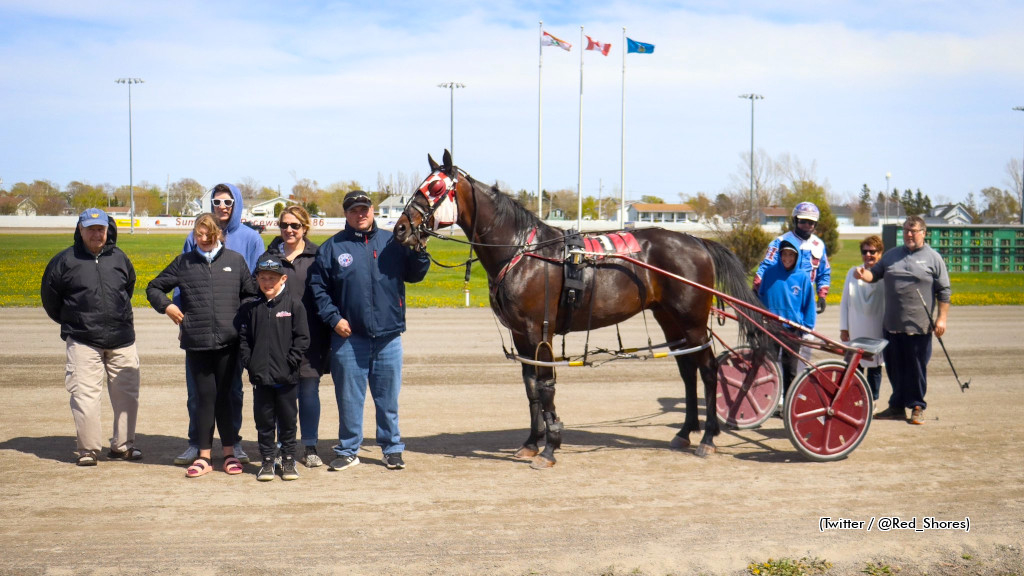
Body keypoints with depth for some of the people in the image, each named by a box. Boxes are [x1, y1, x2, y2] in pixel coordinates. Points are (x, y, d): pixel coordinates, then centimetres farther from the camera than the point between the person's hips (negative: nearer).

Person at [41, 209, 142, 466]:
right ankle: (88, 449, 2)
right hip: (83, 341, -3)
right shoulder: (64, 260, -1)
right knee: (85, 394, -7)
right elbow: (49, 296, 10)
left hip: (122, 339, 3)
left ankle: (122, 445, 19)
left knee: (127, 392, 6)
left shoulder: (119, 258, 7)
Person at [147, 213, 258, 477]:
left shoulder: (235, 260, 8)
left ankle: (230, 453, 16)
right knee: (205, 397, 3)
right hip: (196, 342, 0)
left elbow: (251, 294, 15)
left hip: (228, 341, 0)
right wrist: (166, 306, 1)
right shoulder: (183, 262, 8)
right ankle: (203, 456, 12)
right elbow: (154, 288, 18)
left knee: (224, 397, 6)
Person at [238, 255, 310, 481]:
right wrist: (249, 363, -3)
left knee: (288, 421, 7)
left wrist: (290, 362, -11)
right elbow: (243, 339, 8)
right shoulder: (250, 308, 7)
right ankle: (267, 461, 18)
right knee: (264, 421, 8)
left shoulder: (294, 305, -2)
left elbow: (302, 338, -4)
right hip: (260, 377, 2)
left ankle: (288, 460, 19)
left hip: (286, 377, -2)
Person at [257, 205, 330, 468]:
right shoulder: (268, 257, 8)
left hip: (311, 336, -1)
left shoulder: (318, 256, 4)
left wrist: (327, 328, -3)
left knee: (309, 389, 3)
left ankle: (310, 447, 15)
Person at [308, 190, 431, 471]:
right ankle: (348, 450, 19)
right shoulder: (332, 248, 3)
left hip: (388, 335, 1)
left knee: (388, 396, 9)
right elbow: (318, 288, 4)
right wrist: (334, 318, -6)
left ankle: (392, 448, 21)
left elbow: (414, 274, 9)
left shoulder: (392, 243, 7)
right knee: (349, 397, 7)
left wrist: (419, 252, -9)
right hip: (349, 336, -1)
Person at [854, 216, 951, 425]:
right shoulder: (892, 255, 15)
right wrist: (864, 273, -5)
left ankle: (917, 408, 13)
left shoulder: (933, 258, 3)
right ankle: (897, 406, 20)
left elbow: (944, 292, 1)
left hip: (918, 327, -4)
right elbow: (875, 274, 18)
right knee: (894, 368, 9)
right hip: (892, 325, 4)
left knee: (917, 368, 1)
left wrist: (942, 317, -6)